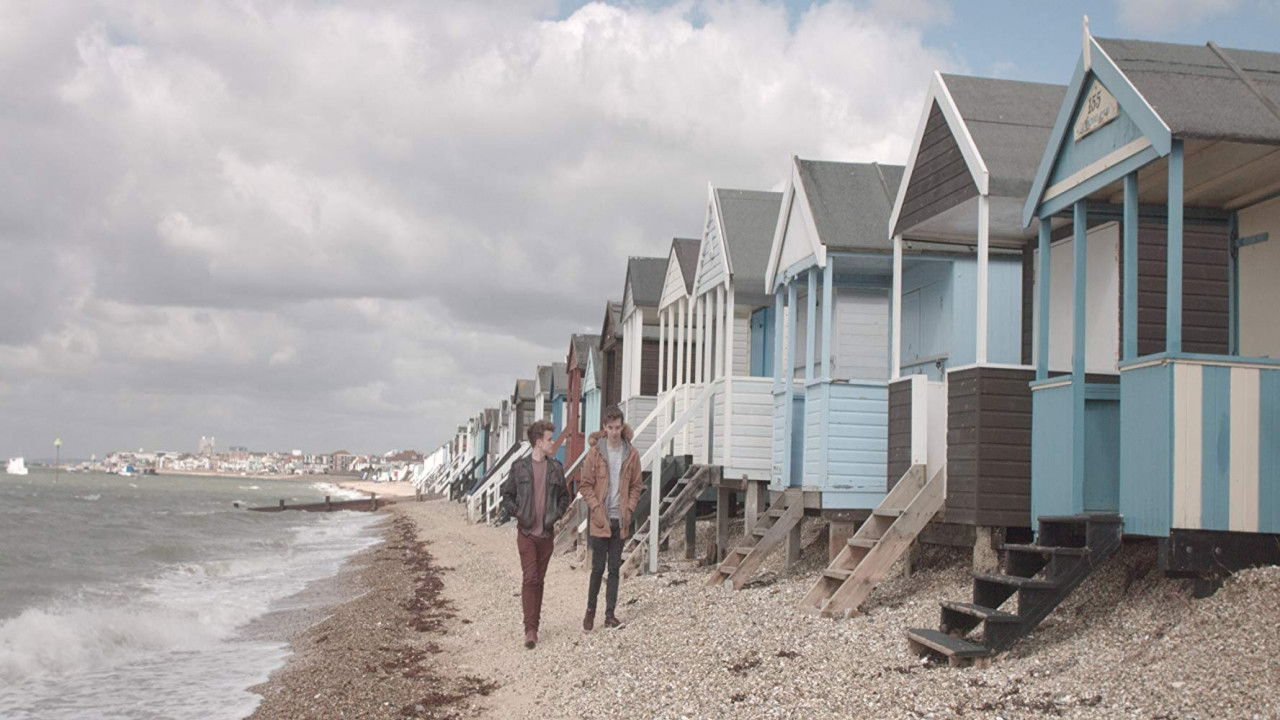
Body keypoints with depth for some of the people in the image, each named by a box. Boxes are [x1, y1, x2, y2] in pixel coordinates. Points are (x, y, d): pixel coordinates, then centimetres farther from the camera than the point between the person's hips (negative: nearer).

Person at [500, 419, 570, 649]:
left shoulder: (556, 468, 5)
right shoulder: (519, 467, -3)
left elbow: (564, 496, 13)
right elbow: (507, 496, 4)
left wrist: (556, 515, -2)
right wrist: (518, 514, -10)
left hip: (547, 533, 3)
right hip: (526, 532, -3)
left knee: (539, 580, 10)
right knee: (530, 578, -10)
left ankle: (534, 624, 20)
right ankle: (530, 630, -10)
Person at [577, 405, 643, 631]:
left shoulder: (631, 454, 2)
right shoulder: (595, 452, -5)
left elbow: (636, 485, 10)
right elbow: (585, 484, -2)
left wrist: (629, 509, -1)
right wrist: (596, 509, -10)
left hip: (620, 519, 3)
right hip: (600, 519, -3)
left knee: (615, 568, 7)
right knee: (598, 568, 1)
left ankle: (610, 614, 13)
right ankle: (590, 611, 16)